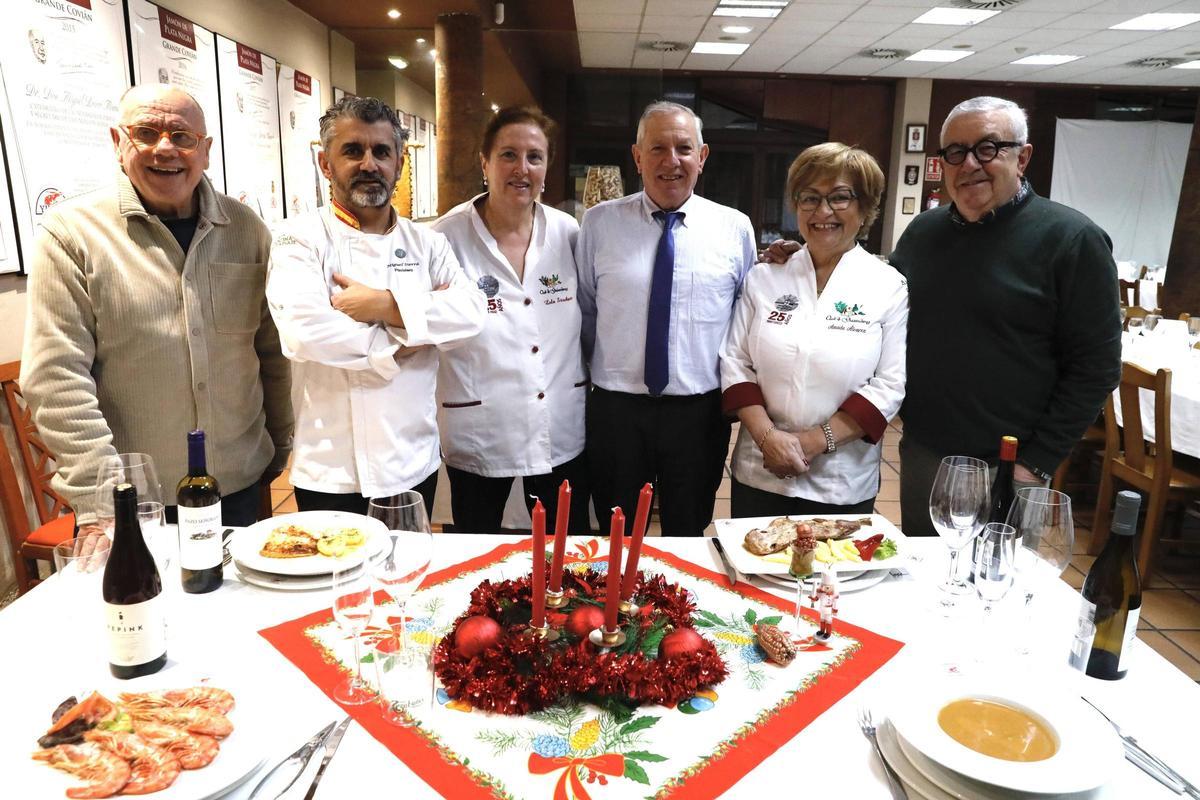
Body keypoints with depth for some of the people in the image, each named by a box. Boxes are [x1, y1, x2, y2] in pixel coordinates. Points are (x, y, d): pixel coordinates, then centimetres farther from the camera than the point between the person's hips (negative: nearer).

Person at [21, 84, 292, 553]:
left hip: (241, 484, 3)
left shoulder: (246, 229, 4)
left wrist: (280, 447, 9)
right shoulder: (71, 233, -6)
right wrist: (97, 504, -15)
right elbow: (57, 379, -11)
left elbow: (274, 351, 8)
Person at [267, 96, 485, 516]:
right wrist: (398, 346, -12)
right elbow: (304, 331, -21)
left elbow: (471, 313, -10)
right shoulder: (300, 238, -5)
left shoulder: (427, 243, 7)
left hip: (414, 462, 4)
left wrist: (386, 305, -20)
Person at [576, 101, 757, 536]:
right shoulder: (599, 223, -1)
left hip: (700, 413, 1)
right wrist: (604, 369, 8)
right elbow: (583, 310, 7)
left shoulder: (735, 228, 1)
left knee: (688, 537, 19)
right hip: (616, 408, 0)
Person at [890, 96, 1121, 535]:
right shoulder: (922, 231, 7)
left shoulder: (1072, 239, -10)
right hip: (920, 454, 5)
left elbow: (1095, 367, -11)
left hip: (1005, 468, -5)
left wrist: (1038, 463, -13)